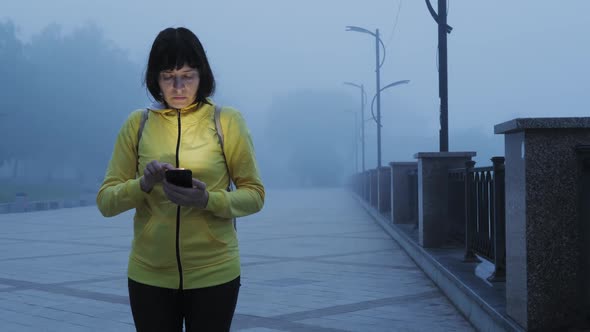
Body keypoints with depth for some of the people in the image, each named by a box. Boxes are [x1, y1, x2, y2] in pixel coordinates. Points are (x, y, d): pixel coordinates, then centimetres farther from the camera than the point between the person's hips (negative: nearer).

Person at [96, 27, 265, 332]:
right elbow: (106, 201, 1)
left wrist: (208, 199, -20)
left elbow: (254, 195, -2)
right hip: (149, 276, 1)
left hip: (214, 275, -1)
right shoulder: (137, 124, 1)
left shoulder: (227, 121, -4)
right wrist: (144, 184, -18)